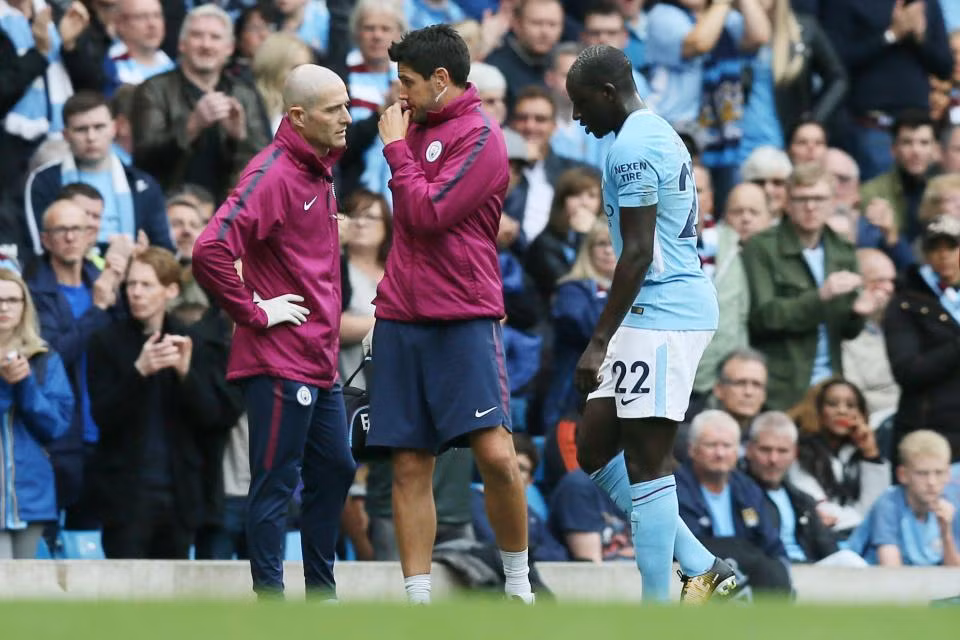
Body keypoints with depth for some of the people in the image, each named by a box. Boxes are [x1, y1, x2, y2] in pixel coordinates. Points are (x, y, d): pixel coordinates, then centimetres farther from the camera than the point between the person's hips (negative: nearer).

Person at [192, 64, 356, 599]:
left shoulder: (320, 172, 11)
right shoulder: (273, 174, -17)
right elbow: (211, 250, -27)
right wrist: (255, 312, -19)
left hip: (320, 362, 9)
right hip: (279, 361, -9)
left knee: (335, 472, 16)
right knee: (275, 484, -4)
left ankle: (322, 592, 27)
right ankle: (271, 601, 0)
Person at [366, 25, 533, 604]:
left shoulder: (480, 137, -7)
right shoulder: (416, 128, 15)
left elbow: (428, 214, -16)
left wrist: (397, 149, -6)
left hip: (464, 318, -7)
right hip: (402, 317, 7)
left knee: (496, 454, -13)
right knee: (410, 467, 3)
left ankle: (519, 583, 3)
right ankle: (418, 599, 5)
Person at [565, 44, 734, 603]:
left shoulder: (633, 148, -14)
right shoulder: (660, 134, 18)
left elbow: (637, 254, -20)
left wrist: (599, 343, -19)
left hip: (661, 316, -11)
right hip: (681, 307, 11)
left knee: (646, 464, -8)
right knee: (595, 447, 13)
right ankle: (703, 570, 12)